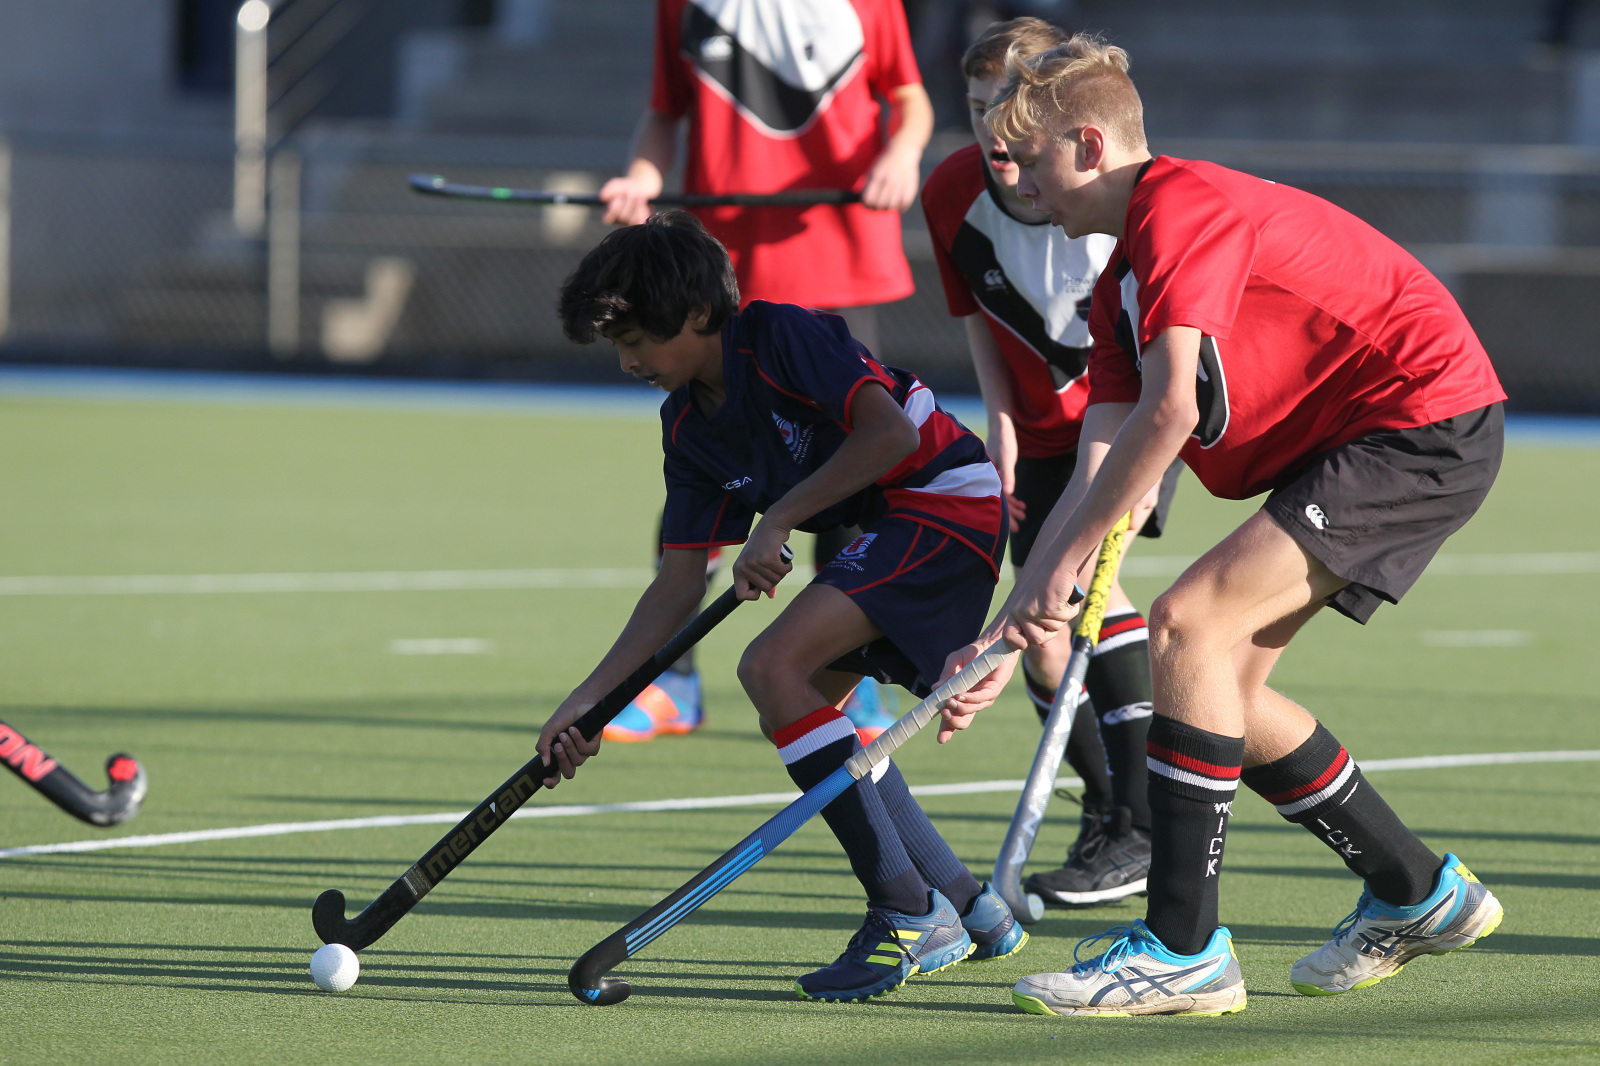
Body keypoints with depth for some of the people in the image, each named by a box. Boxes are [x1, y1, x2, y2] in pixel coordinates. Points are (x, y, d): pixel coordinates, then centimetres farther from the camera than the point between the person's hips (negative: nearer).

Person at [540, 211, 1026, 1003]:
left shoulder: (783, 337, -16)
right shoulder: (688, 430, 9)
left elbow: (889, 433, -27)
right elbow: (680, 583, 10)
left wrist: (777, 522, -24)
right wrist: (588, 700, 4)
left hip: (948, 499, -10)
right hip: (885, 530, 10)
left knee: (773, 668, -19)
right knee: (796, 708, 11)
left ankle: (909, 916, -19)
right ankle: (969, 909, 16)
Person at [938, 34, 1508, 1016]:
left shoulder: (1183, 206, -15)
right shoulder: (1123, 286, 15)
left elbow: (1170, 410, -26)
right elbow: (1099, 478, 10)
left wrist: (1066, 563, -19)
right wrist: (1006, 637, 3)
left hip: (1427, 424, -10)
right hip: (1345, 445, 10)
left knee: (1188, 625, -18)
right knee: (1219, 680, 10)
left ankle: (1185, 951, -16)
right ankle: (1420, 895, 26)